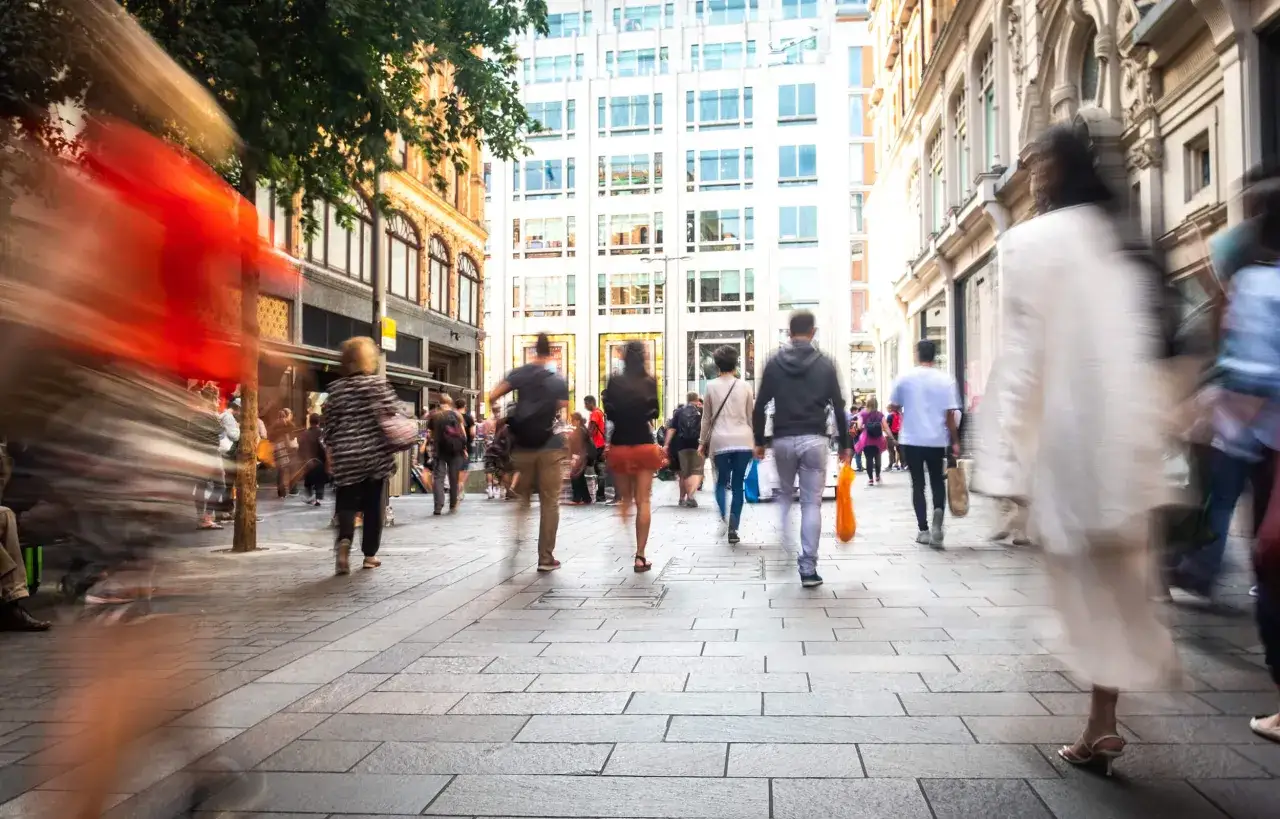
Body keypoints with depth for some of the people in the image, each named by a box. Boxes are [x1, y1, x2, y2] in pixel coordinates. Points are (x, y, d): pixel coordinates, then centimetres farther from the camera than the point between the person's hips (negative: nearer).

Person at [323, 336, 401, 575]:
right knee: (373, 504, 8)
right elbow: (389, 417, -7)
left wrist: (331, 456, 14)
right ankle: (370, 554, 13)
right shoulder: (378, 383, -4)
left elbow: (330, 425, 6)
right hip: (376, 454, -1)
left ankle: (344, 539, -19)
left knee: (347, 502, 8)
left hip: (346, 456, 2)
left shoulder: (336, 388, 4)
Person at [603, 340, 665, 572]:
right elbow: (654, 414, 2)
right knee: (643, 502, 1)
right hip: (644, 445, -1)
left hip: (619, 446, 1)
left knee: (624, 500, 18)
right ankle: (640, 556, -2)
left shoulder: (614, 382, -3)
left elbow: (609, 412, -2)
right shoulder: (650, 382, -4)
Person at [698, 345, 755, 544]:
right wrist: (756, 441, 18)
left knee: (721, 481, 13)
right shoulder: (744, 386, 4)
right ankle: (733, 528, 5)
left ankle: (724, 517, -14)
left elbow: (707, 418, 6)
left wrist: (702, 442, 16)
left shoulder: (711, 387, 2)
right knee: (738, 485, 8)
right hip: (743, 440, 1)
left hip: (720, 441, -1)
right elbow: (751, 416, 8)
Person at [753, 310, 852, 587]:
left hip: (783, 440, 1)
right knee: (812, 503, 2)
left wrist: (759, 442, 11)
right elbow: (838, 407, 2)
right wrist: (844, 445, 10)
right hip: (814, 440, -1)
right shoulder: (825, 364, 2)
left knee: (784, 496, 22)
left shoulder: (774, 363, 3)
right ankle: (808, 568, -1)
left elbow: (760, 407, 2)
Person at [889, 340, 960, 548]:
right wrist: (955, 441, 3)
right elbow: (950, 414, -5)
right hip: (937, 440, 0)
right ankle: (938, 512, -13)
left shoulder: (905, 378, -3)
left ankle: (924, 530, 7)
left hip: (911, 440, 0)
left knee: (918, 484, 9)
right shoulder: (946, 380, -4)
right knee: (937, 482, 14)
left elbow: (893, 407, 5)